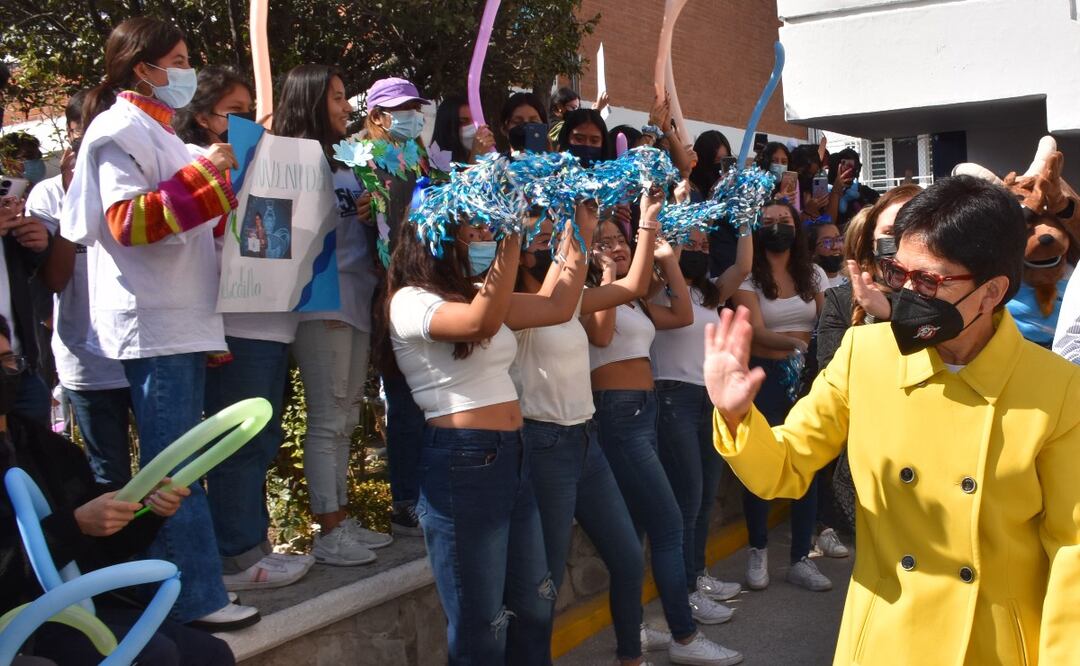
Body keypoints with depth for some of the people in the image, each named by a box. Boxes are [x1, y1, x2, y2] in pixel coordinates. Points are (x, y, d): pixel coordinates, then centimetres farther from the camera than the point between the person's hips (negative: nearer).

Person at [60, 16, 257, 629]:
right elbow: (127, 221, -20)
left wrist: (224, 192, 17)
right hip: (153, 325, -10)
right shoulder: (120, 129, -8)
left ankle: (186, 585, 21)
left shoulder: (157, 131, 22)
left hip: (183, 319, 10)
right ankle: (197, 597, -3)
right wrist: (201, 176, -20)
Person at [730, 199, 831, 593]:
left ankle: (801, 560, 10)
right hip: (764, 375, -3)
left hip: (808, 376, 3)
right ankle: (758, 551, 19)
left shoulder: (814, 275, 10)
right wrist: (795, 342, -32)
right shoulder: (748, 277, -3)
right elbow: (756, 332, -14)